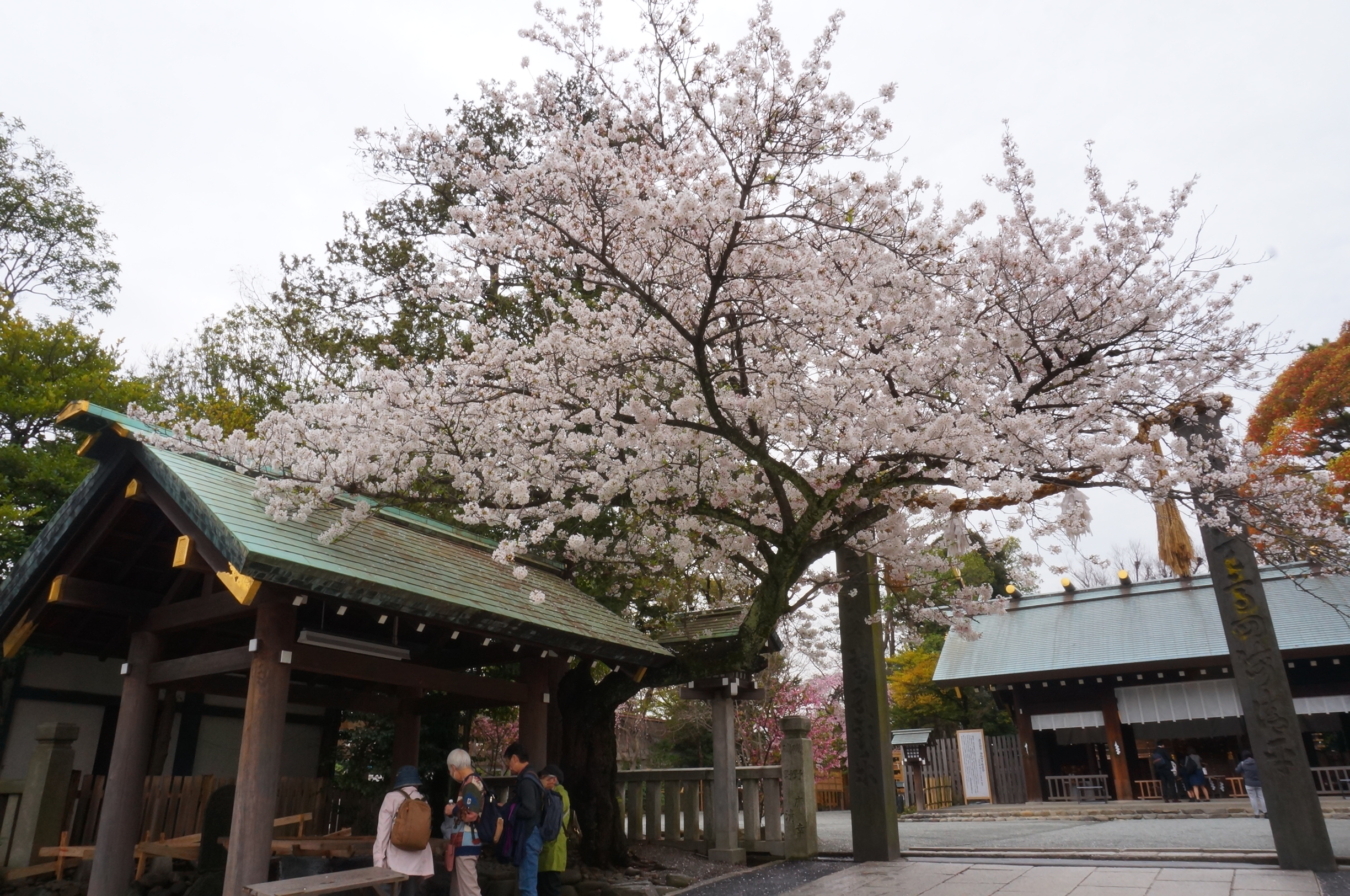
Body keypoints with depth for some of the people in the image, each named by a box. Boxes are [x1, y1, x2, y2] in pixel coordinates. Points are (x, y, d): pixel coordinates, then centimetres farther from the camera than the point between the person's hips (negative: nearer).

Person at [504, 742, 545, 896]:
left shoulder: (526, 780, -16)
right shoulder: (529, 777, 15)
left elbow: (529, 810, -24)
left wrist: (507, 808, -10)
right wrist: (509, 807, 8)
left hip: (528, 836, -10)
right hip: (529, 835, 10)